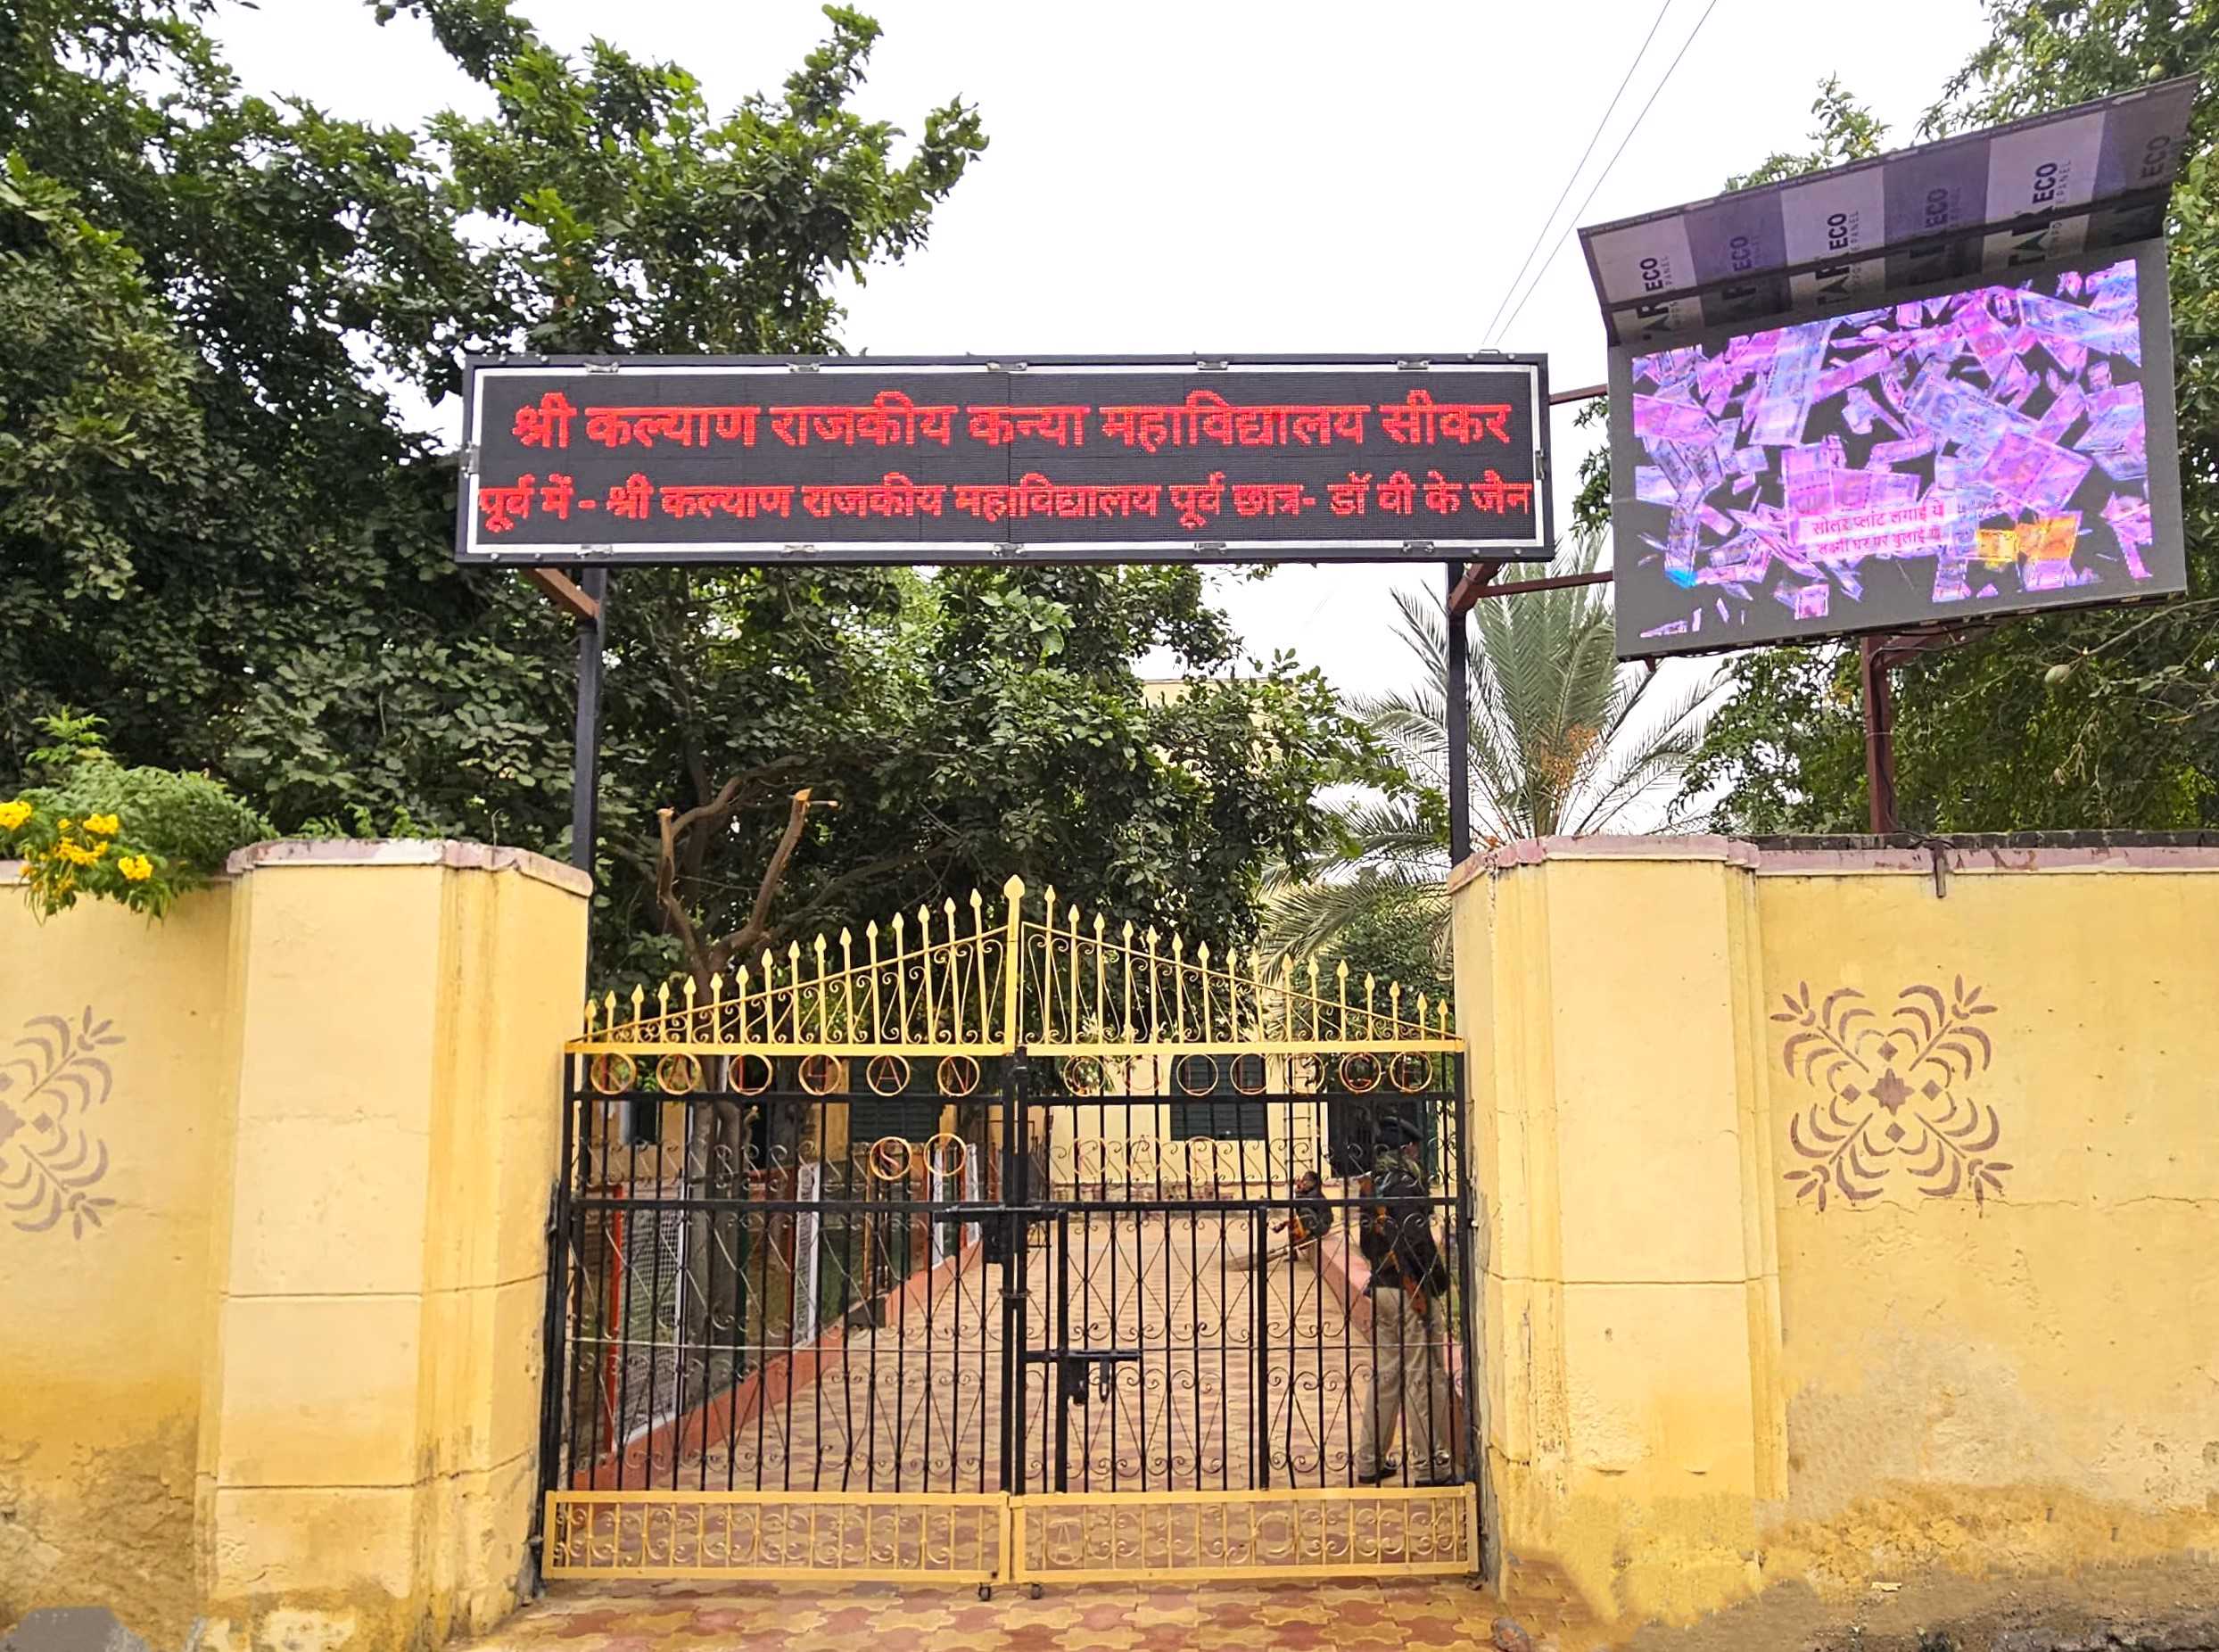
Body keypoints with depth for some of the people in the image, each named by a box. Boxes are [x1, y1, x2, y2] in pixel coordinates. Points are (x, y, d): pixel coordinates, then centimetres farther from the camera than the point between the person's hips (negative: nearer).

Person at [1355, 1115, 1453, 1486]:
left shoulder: (1372, 1185, 12)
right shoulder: (1405, 1184, -14)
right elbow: (1419, 1241, -19)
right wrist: (1440, 1281, -11)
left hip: (1380, 1289, 8)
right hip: (1409, 1290, -8)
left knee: (1384, 1375, 14)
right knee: (1423, 1378, -1)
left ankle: (1370, 1461, 18)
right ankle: (1428, 1465, 3)